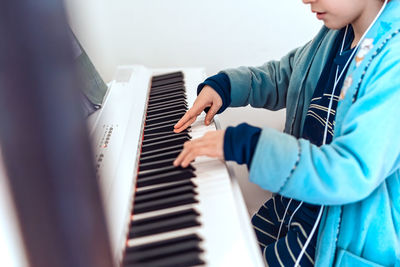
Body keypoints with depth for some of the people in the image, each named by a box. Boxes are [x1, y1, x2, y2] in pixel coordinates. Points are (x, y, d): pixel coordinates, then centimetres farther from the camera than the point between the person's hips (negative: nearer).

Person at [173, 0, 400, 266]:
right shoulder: (337, 35, 1)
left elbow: (352, 174, -34)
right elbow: (282, 75, 18)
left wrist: (245, 144, -35)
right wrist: (223, 85, 1)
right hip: (294, 202, 8)